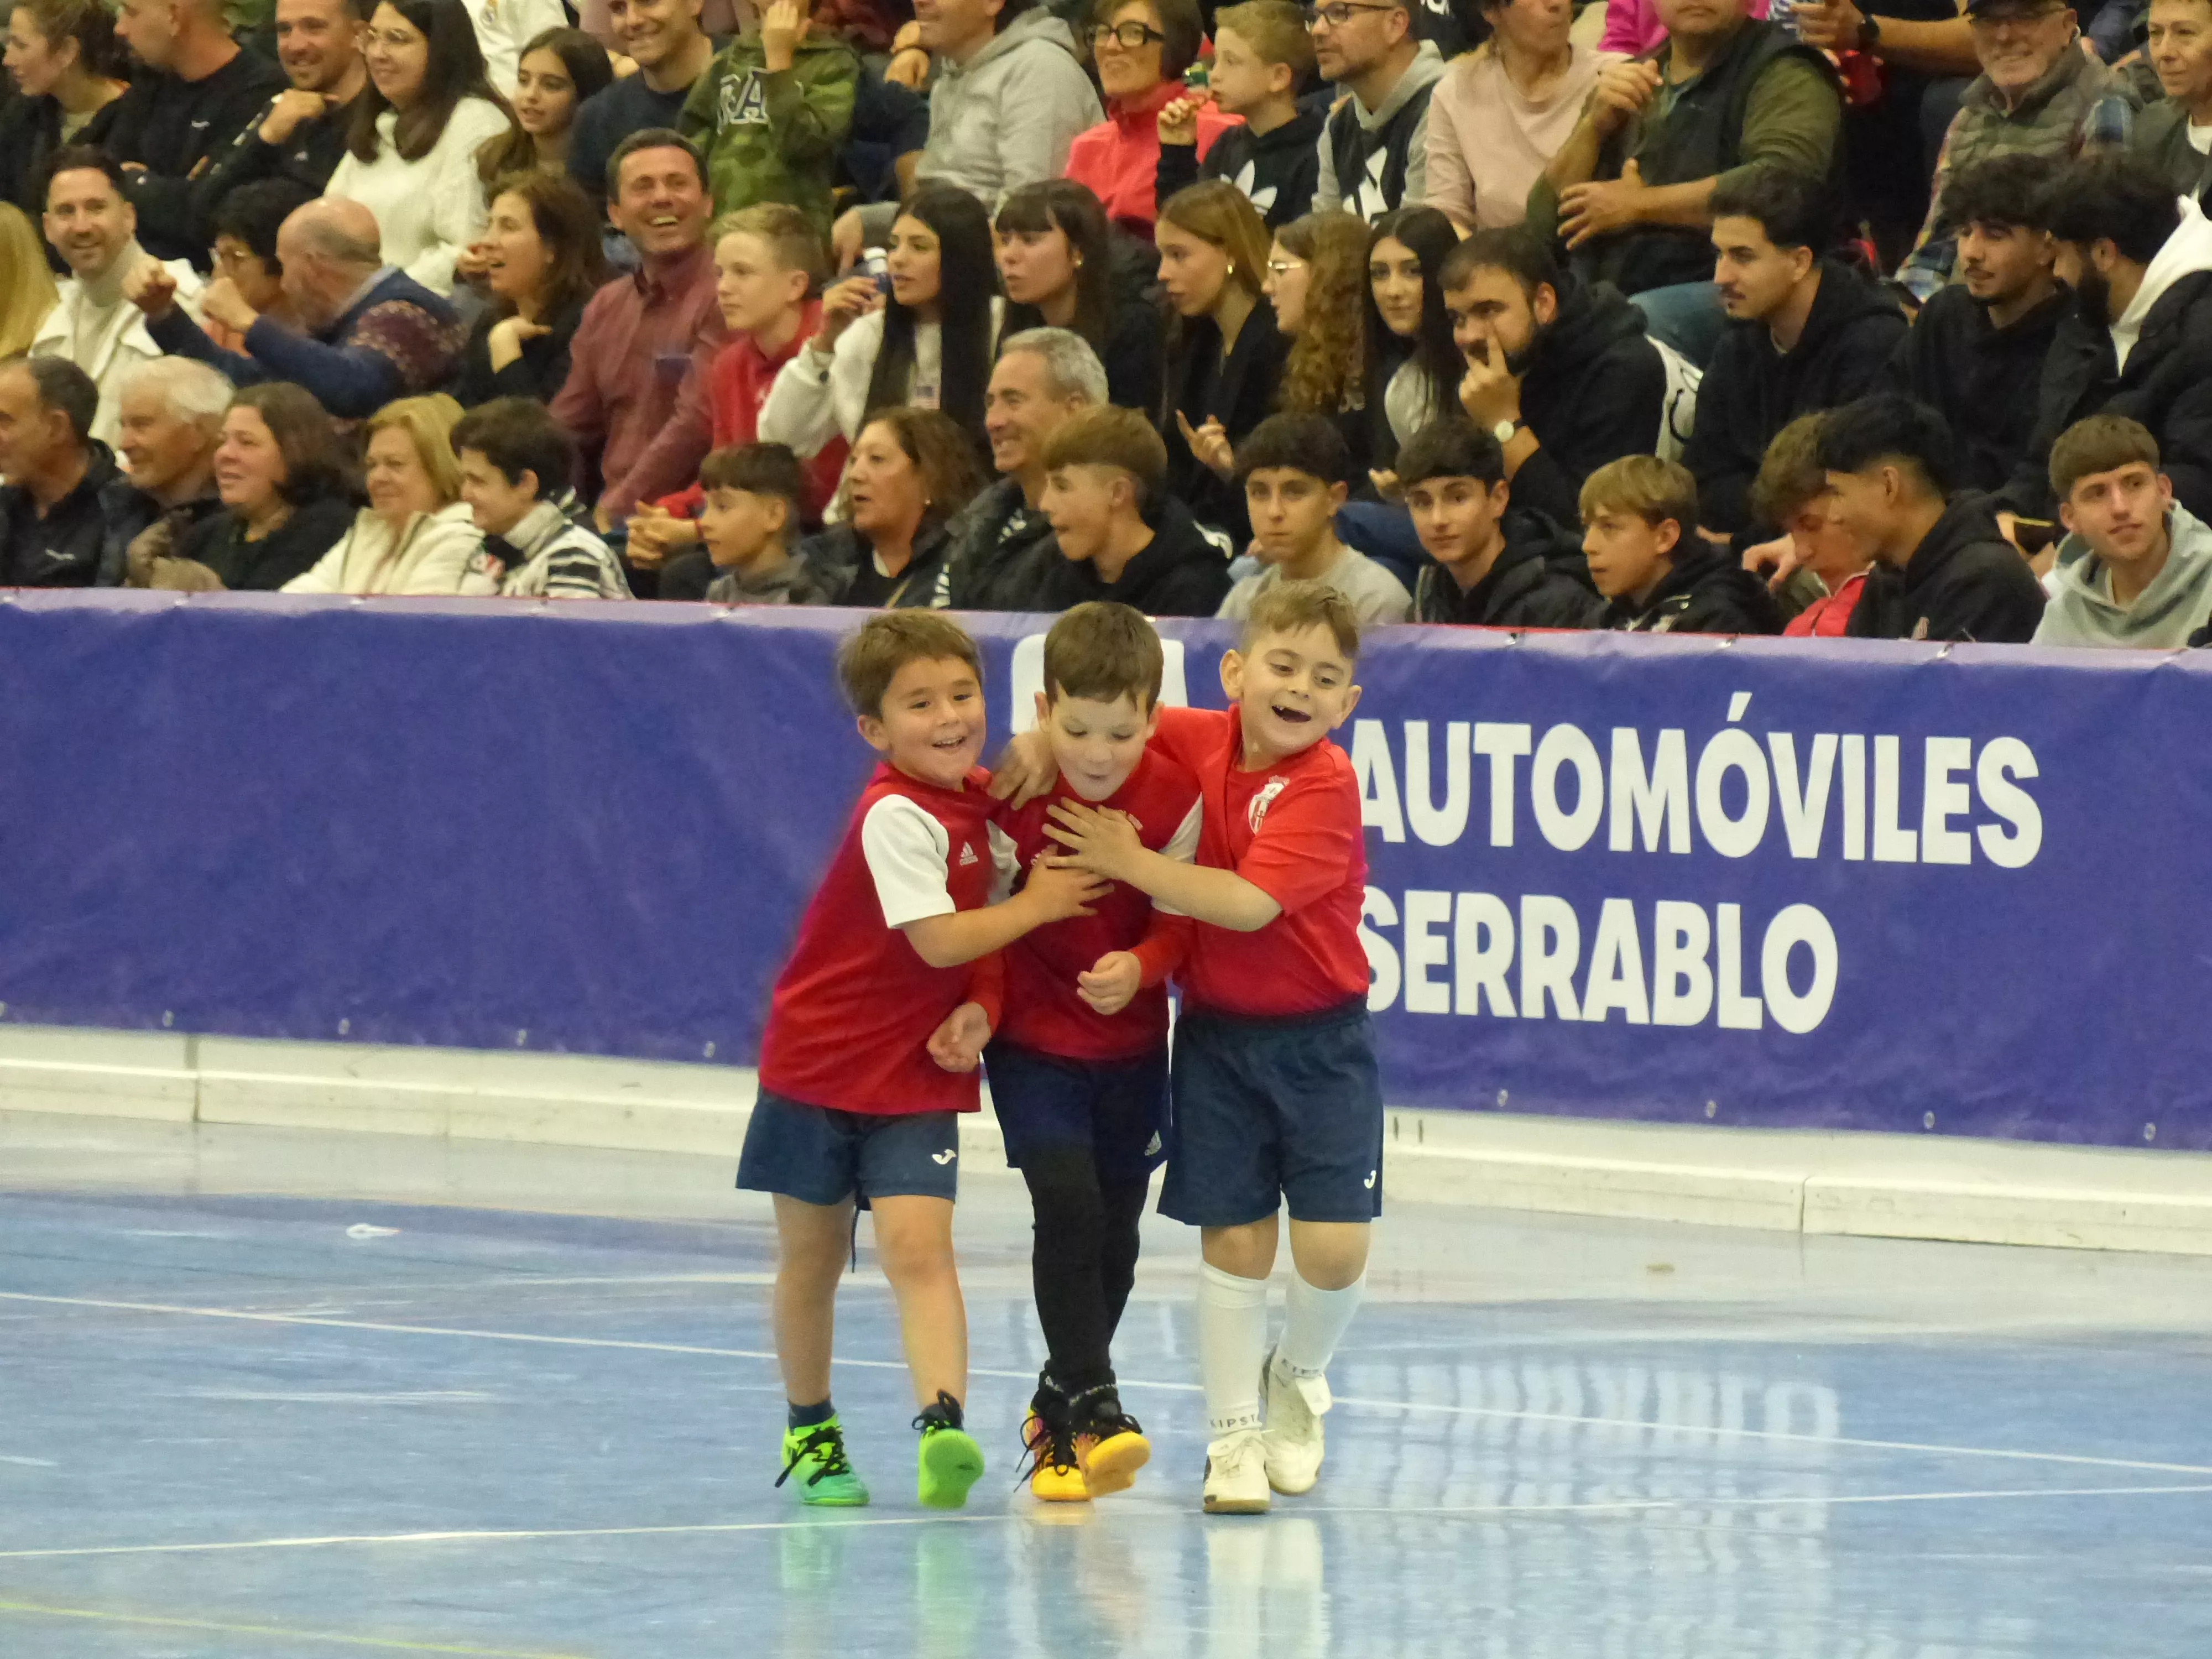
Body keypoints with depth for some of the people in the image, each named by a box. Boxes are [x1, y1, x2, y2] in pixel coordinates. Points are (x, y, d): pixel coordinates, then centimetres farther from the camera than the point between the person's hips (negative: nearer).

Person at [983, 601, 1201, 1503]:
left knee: (1117, 1227, 10)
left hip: (1131, 1041, 2)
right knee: (1069, 1206, -18)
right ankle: (1090, 1404, -16)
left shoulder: (1174, 797, -14)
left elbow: (1180, 920, -9)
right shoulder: (1013, 795, -16)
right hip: (1033, 1039, -2)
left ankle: (1059, 1407, 28)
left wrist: (1138, 968, -28)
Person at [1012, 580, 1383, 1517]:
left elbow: (1250, 902, -26)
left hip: (1318, 1038, -3)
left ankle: (1300, 1377, 23)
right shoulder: (1198, 743, -2)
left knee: (1334, 1245, -8)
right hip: (1217, 1034, 3)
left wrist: (1132, 863, -22)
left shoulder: (1324, 787, -17)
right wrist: (1042, 744, -5)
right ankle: (1234, 1437, 14)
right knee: (1233, 1238, 2)